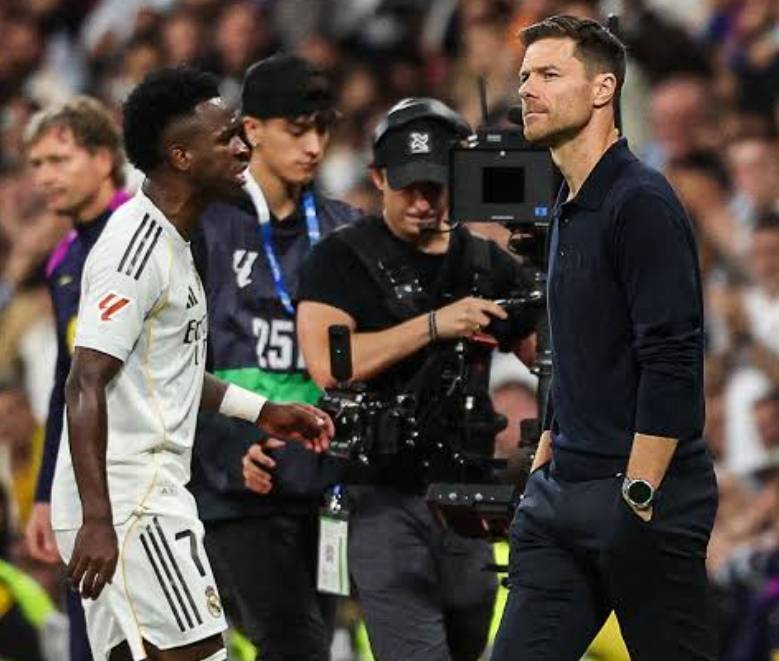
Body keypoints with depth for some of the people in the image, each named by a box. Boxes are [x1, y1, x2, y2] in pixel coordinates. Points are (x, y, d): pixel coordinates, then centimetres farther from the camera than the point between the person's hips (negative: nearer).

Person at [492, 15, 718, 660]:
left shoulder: (642, 203, -12)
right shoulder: (570, 212, 17)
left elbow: (672, 363, -19)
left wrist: (638, 497, -21)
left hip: (645, 492, -9)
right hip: (563, 497, 9)